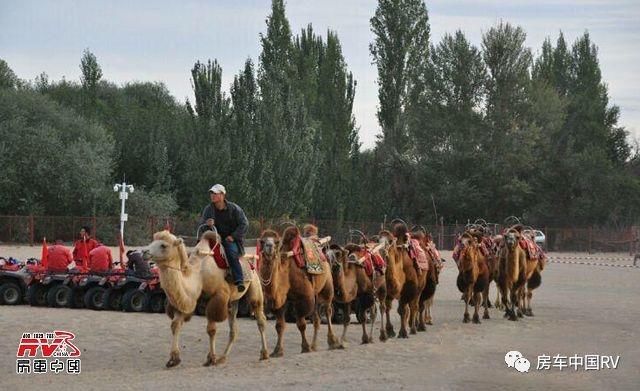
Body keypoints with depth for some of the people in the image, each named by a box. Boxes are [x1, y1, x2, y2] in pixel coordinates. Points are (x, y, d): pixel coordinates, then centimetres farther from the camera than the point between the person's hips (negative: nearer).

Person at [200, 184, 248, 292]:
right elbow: (201, 225, 11)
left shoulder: (234, 208, -1)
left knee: (232, 254, -32)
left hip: (231, 239, -3)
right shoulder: (208, 209, 9)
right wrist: (206, 224, -15)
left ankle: (239, 281, -33)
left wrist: (233, 236, -11)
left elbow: (244, 223, -1)